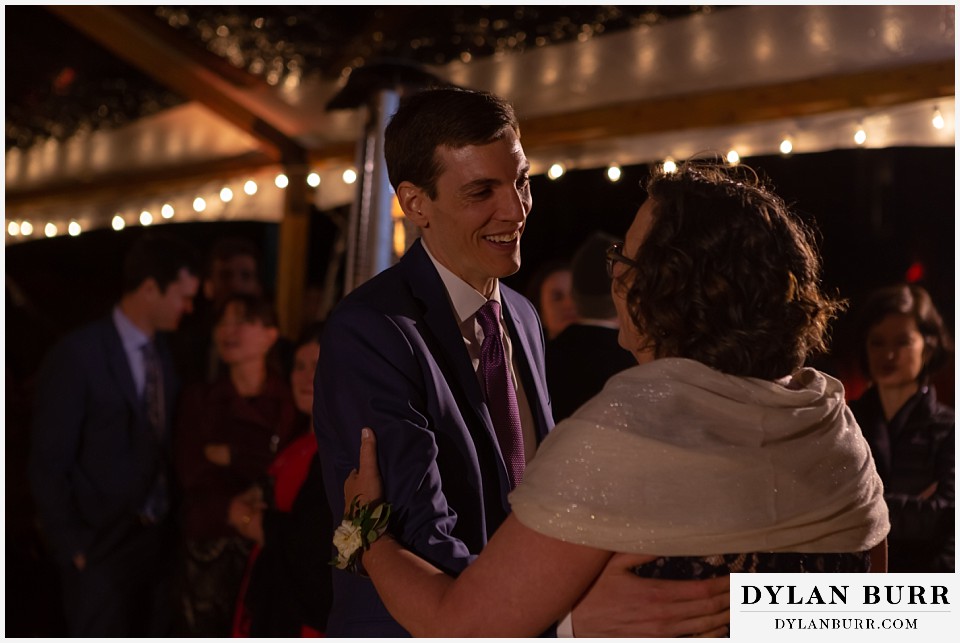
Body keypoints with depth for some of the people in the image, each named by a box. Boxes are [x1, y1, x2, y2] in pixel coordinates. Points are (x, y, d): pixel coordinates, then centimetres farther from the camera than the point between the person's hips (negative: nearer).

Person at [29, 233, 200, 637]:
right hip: (103, 547, -5)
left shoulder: (169, 353, 5)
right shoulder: (78, 356, -14)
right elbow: (49, 465, -11)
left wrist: (175, 520, 5)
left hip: (159, 540, 6)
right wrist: (73, 549, -10)